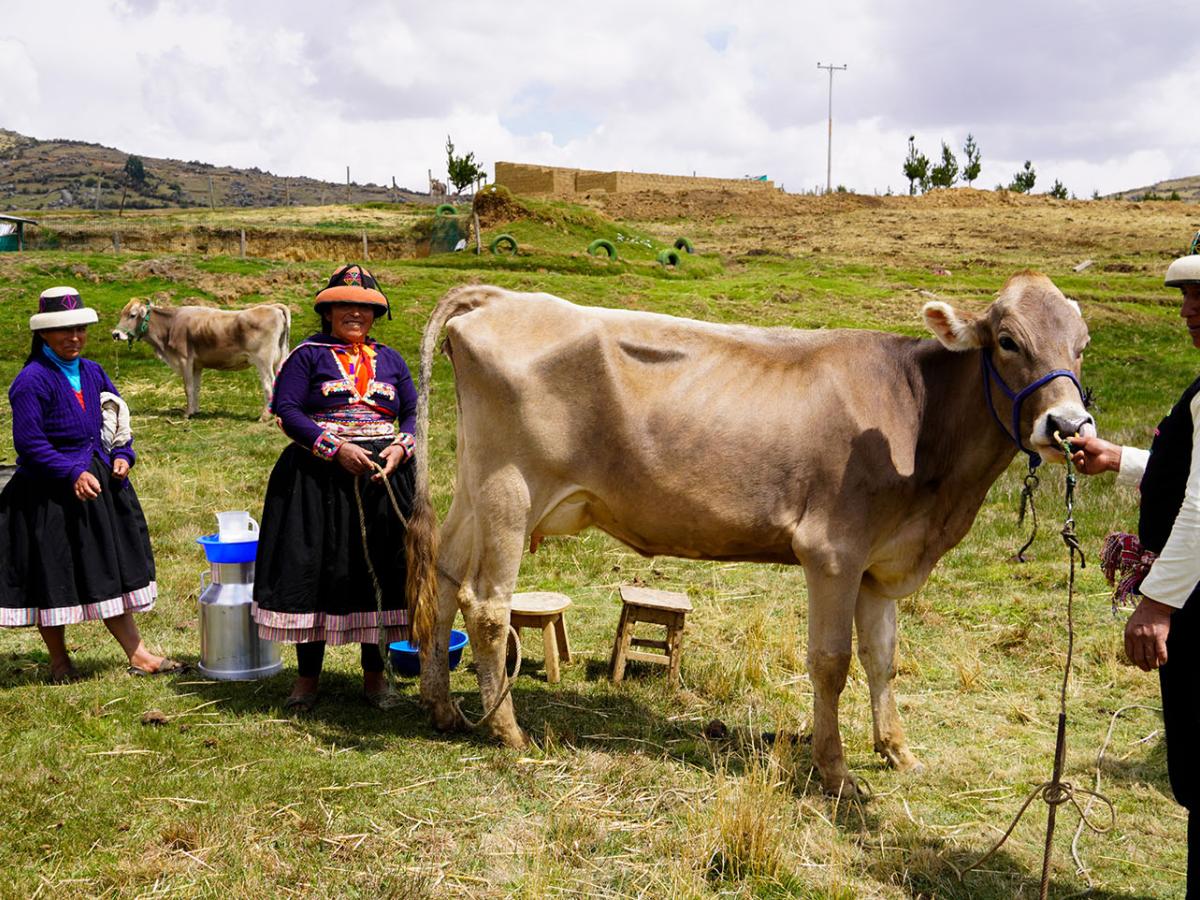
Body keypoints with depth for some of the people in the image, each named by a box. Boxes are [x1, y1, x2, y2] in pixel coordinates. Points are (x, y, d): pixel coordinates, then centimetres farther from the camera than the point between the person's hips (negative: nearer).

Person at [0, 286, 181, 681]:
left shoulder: (92, 372, 8)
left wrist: (122, 455, 0)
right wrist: (73, 474, -23)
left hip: (100, 486, 7)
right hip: (48, 496, -7)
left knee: (112, 570, 11)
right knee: (52, 576, 6)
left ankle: (136, 653, 18)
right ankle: (59, 660, 23)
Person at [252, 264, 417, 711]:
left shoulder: (390, 360, 15)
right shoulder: (308, 354, 3)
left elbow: (414, 413, 14)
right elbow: (285, 409, -7)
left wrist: (400, 448, -8)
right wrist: (336, 448, -16)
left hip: (383, 476, 3)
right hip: (318, 477, -3)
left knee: (379, 567, 5)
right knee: (313, 567, -1)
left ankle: (374, 675, 19)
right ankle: (307, 678, 14)